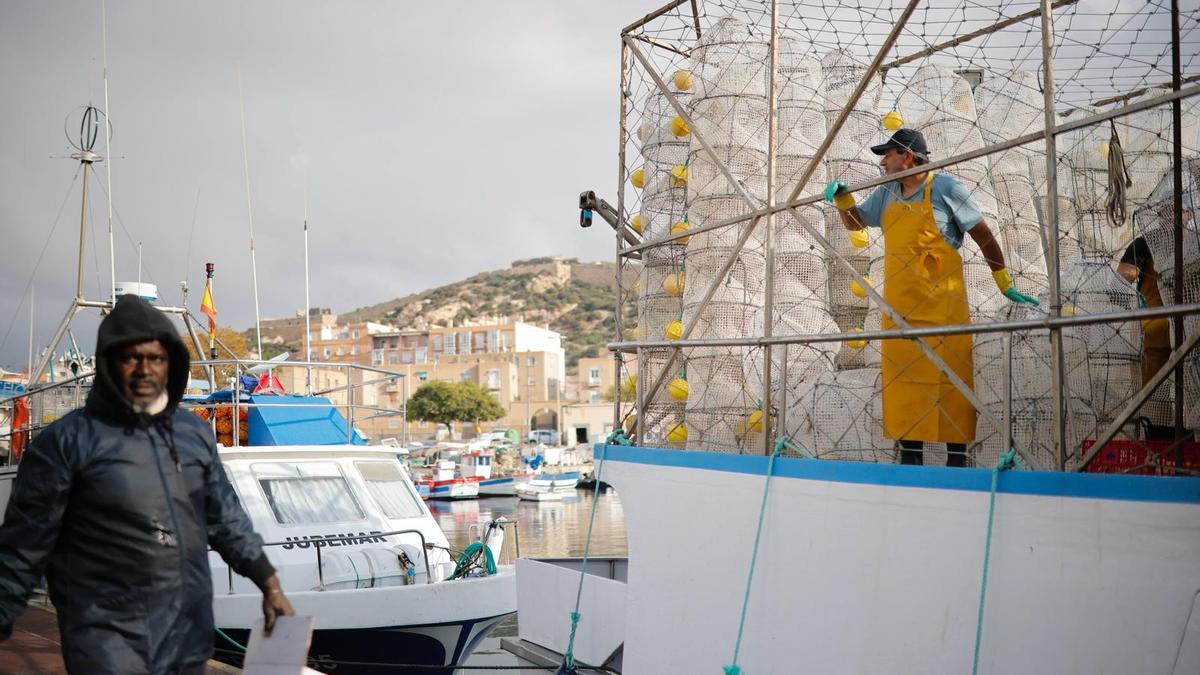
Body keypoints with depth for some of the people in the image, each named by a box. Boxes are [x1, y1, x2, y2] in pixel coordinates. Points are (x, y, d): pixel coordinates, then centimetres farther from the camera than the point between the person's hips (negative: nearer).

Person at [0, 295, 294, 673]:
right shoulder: (66, 441, -7)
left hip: (189, 632, 5)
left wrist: (270, 585, 11)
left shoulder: (195, 433, 8)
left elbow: (226, 519, 15)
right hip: (107, 633, -5)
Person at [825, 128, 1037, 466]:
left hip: (943, 304, -5)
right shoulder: (886, 195, 12)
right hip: (899, 306, 6)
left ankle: (957, 459, 1)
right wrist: (841, 196, 6)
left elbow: (984, 237, 0)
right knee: (902, 377, 5)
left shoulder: (946, 189, -5)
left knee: (950, 377, -4)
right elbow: (854, 223, 27)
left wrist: (1005, 285, 4)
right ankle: (910, 456, 13)